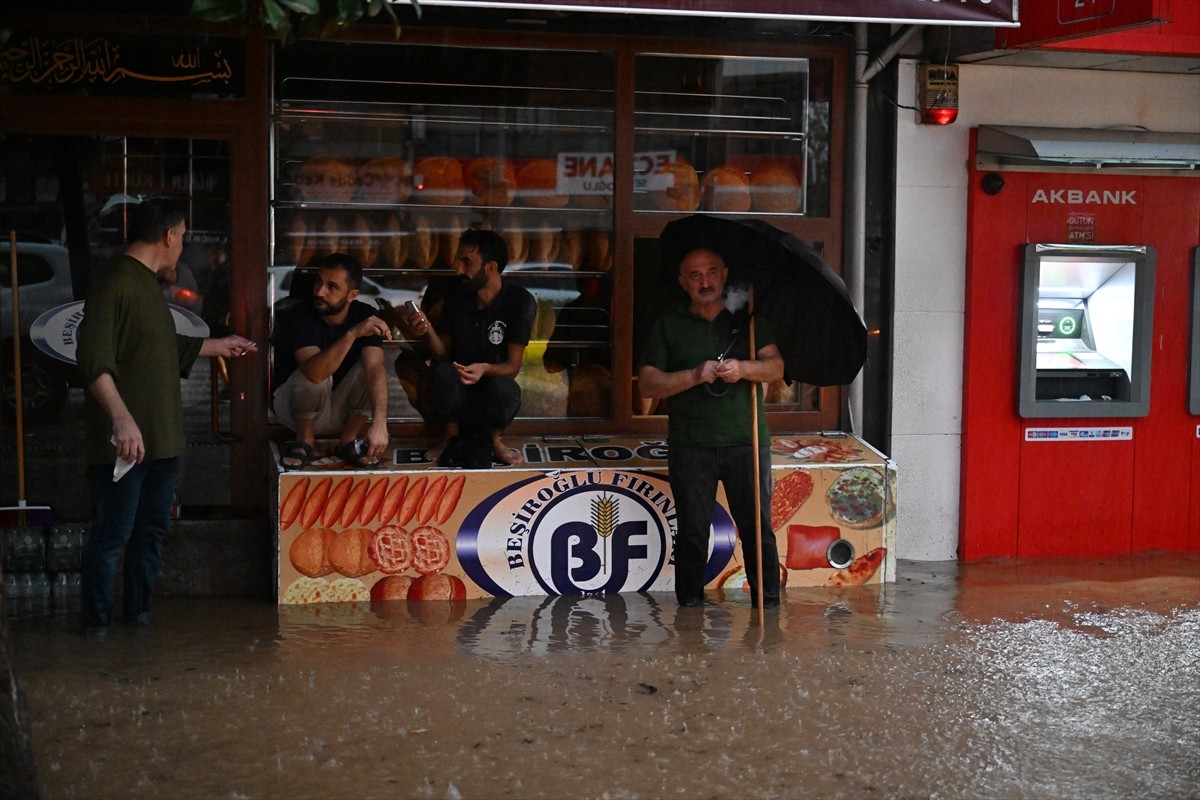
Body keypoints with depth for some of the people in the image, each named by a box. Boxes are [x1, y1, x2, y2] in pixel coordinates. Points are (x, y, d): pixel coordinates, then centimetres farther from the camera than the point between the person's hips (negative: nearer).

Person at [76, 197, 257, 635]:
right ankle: (97, 623, 10)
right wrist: (121, 418, -34)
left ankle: (139, 610, 28)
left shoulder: (147, 283, 17)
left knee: (152, 528, 15)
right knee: (113, 534, -2)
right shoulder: (114, 282, -15)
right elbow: (94, 359, -25)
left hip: (162, 435, 10)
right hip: (125, 441, -10)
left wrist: (217, 345, 42)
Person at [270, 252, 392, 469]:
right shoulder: (298, 317, -24)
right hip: (295, 406, -3)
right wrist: (352, 333, -52)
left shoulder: (365, 315, -15)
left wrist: (379, 423, -43)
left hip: (344, 410, 3)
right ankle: (305, 441, -8)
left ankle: (347, 441, -7)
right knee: (315, 375, -34)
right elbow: (315, 373, -41)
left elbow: (375, 368, -29)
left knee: (372, 364, -24)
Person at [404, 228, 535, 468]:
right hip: (457, 389, 2)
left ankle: (493, 440, -2)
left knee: (504, 388, -37)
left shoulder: (520, 301, -15)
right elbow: (443, 355, -4)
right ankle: (451, 438, -5)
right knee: (444, 372, -32)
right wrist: (429, 333, -25)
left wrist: (485, 369, -38)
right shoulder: (456, 297, -5)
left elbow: (513, 366, -16)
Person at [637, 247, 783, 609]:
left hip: (746, 442, 0)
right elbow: (647, 383, -1)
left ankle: (768, 605, 9)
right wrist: (694, 376, -15)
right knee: (691, 531, 4)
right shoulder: (668, 324, 7)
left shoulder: (747, 318, 11)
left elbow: (776, 366, 2)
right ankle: (690, 604, 16)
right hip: (690, 445, 0)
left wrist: (743, 368, -18)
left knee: (758, 528, 1)